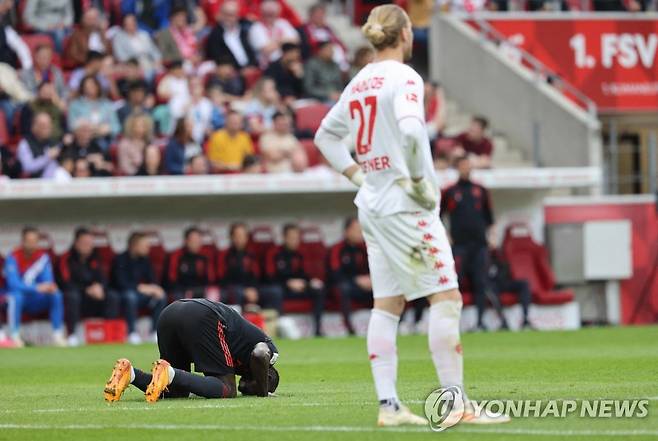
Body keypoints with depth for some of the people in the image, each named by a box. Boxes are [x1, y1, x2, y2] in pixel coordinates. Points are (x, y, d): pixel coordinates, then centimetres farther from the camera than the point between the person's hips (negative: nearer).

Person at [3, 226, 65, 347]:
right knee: (16, 295, -36)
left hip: (36, 303, 4)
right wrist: (37, 288, -37)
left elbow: (48, 280, -3)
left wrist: (50, 287, -29)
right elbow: (14, 284, -25)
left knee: (56, 295, -19)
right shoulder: (13, 258, -14)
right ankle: (14, 335, -30)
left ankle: (58, 334, -16)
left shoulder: (43, 257, 0)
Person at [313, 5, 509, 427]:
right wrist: (419, 180, -17)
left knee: (388, 304, 7)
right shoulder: (404, 77, -11)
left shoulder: (360, 82, 13)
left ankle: (388, 404, 3)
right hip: (405, 204, -8)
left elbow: (326, 135, 22)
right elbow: (410, 130, -28)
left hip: (372, 203, 8)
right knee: (446, 296, -7)